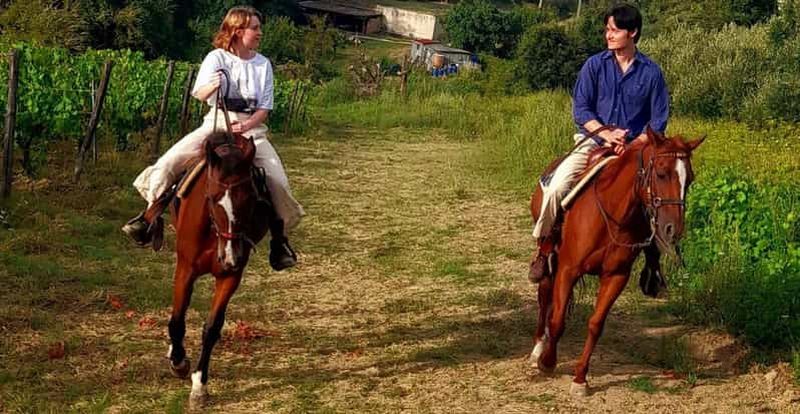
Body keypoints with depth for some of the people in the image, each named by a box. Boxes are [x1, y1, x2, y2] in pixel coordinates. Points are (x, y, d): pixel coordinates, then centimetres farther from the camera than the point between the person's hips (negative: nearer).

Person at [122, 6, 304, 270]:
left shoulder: (263, 64, 6)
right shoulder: (216, 58, 0)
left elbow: (264, 108, 2)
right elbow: (199, 94, -13)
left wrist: (246, 126, -17)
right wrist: (212, 86, -35)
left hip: (252, 128, 1)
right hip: (216, 123, -1)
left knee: (277, 181, -18)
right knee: (169, 162, -18)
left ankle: (279, 240, -2)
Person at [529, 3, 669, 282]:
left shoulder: (651, 71, 1)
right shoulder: (595, 65, 1)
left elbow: (659, 120, 2)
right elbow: (580, 109, -2)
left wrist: (635, 144, -15)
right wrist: (606, 133, -17)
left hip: (636, 147, 1)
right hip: (594, 141, -1)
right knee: (557, 187, -24)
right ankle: (543, 244, -3)